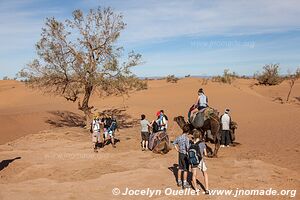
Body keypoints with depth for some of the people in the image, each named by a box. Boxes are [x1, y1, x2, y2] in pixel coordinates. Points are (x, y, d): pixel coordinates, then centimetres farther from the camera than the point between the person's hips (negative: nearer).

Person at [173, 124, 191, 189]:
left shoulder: (179, 137, 1)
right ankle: (185, 183, 8)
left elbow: (174, 143, 16)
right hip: (185, 155, -7)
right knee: (186, 169, 3)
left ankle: (179, 182, 28)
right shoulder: (186, 138, -21)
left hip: (180, 154, 7)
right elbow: (188, 147, -31)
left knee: (180, 168, 17)